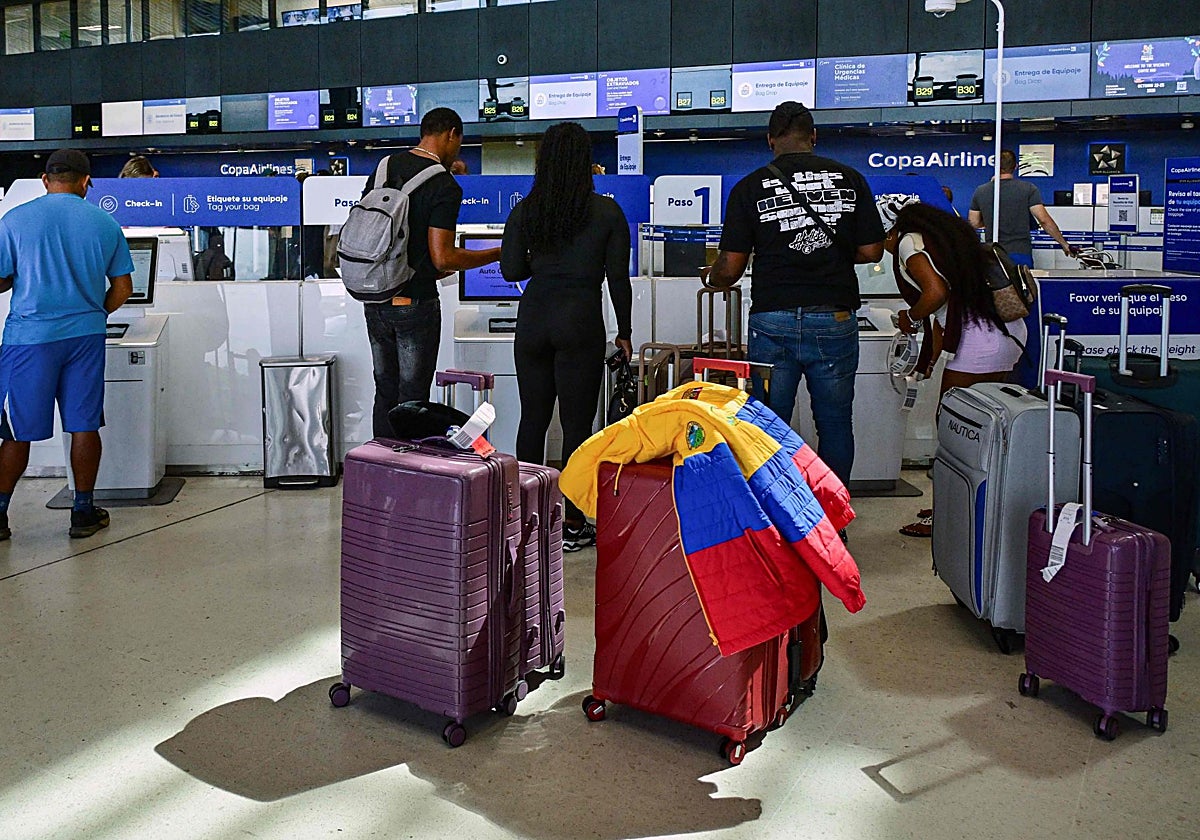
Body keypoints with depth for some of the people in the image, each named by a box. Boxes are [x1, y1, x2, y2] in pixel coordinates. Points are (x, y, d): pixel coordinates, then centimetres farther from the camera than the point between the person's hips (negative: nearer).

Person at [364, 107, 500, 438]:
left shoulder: (385, 166, 8)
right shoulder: (445, 186, -14)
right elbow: (443, 258, -18)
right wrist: (497, 254, -6)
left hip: (375, 300, 7)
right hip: (415, 305, -7)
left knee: (384, 393, 16)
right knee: (412, 399, 2)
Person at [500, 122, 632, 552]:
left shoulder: (525, 211, 4)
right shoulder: (607, 211, -3)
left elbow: (511, 270, 6)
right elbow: (618, 278, -3)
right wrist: (624, 332, 7)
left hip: (533, 317, 4)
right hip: (580, 321, -3)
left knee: (532, 418, 13)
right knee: (577, 423, 0)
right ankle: (573, 524, 3)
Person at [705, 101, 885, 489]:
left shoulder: (750, 187, -1)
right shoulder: (849, 179, 3)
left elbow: (731, 267, -2)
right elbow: (871, 250, 4)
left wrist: (712, 278, 21)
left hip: (772, 321, -1)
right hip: (835, 320, 1)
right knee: (835, 425, 13)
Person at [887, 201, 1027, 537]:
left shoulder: (908, 243, -4)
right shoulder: (941, 234, 24)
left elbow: (937, 292, -21)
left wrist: (910, 318, -2)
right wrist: (931, 359, 34)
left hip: (979, 342, -10)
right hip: (1011, 333, 10)